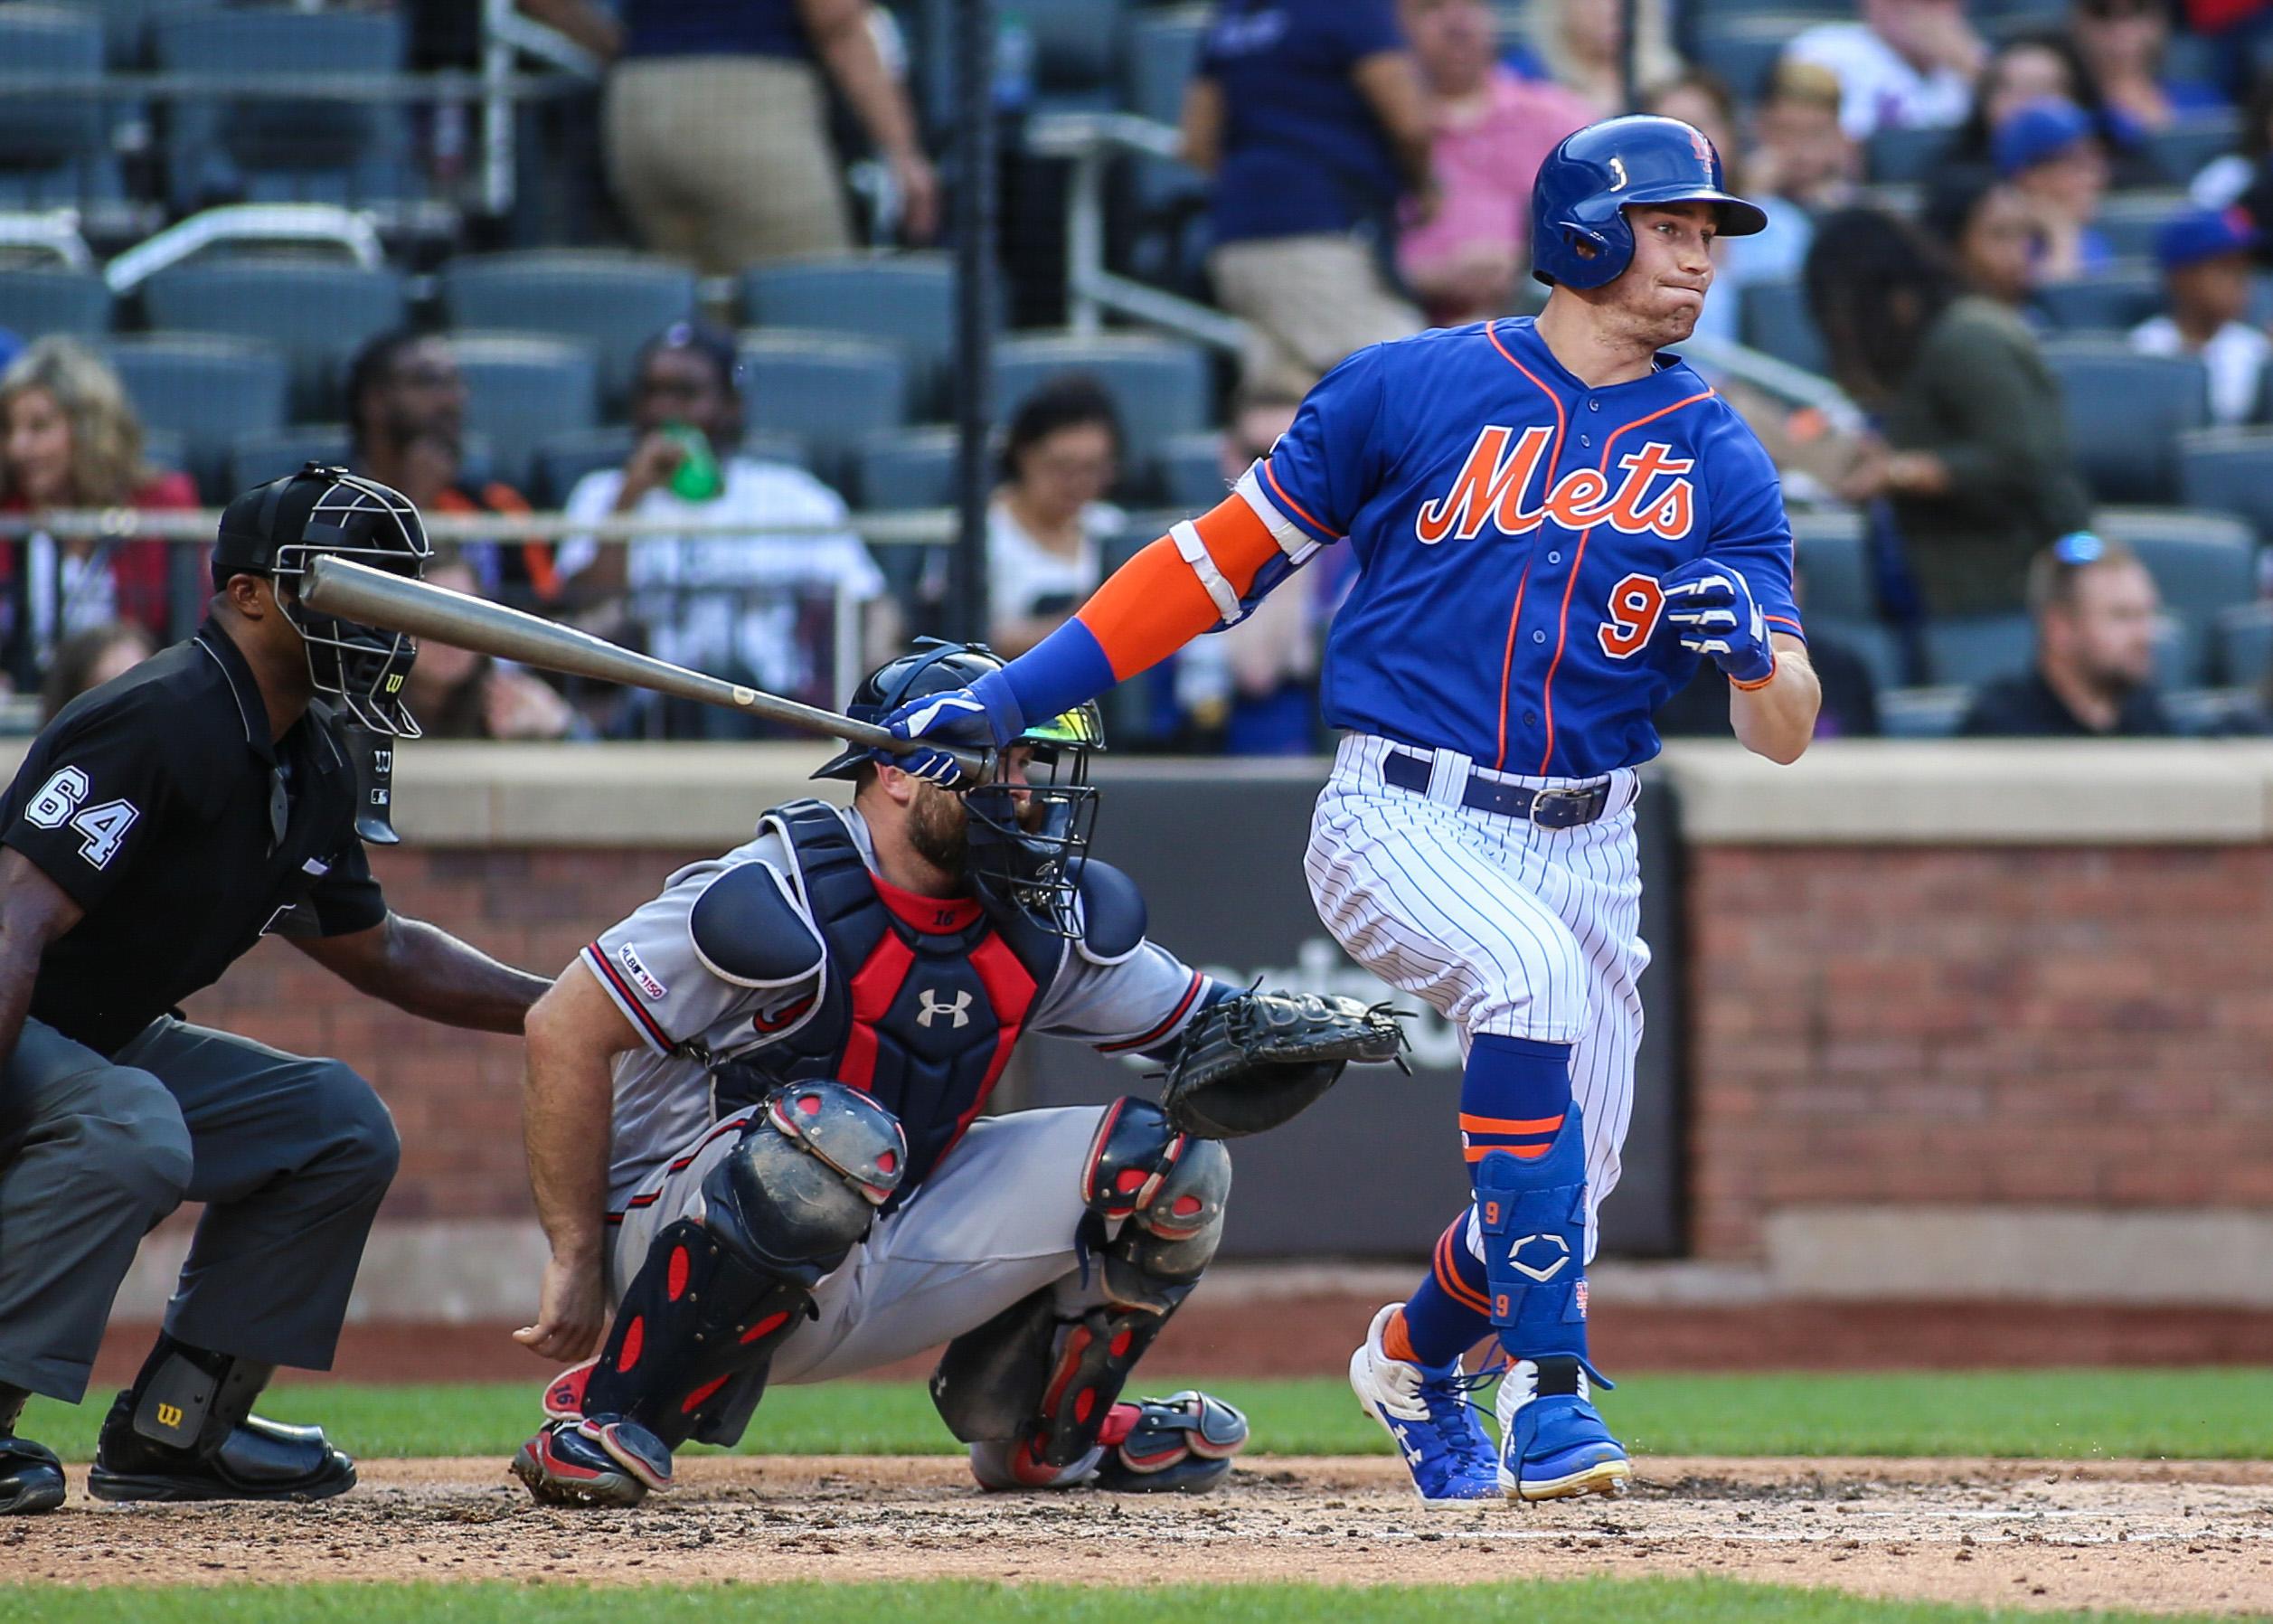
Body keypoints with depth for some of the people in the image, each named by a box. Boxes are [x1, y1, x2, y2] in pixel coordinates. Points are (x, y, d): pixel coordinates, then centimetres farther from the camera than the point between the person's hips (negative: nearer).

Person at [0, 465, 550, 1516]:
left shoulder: (309, 770, 8)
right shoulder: (164, 721, -23)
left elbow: (374, 951, 24)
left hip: (103, 1041, 10)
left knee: (339, 1127, 8)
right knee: (130, 1132, -36)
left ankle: (174, 1429, 7)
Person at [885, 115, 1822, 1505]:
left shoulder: (1719, 462, 5)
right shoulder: (1414, 388, -1)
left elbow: (1787, 736, 1)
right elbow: (1226, 555, 4)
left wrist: (1754, 642, -24)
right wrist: (1009, 698, -1)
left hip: (1583, 850, 4)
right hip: (1399, 821, -4)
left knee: (1566, 1199, 3)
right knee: (1533, 971, -34)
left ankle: (1417, 1357, 39)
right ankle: (1547, 1384, -30)